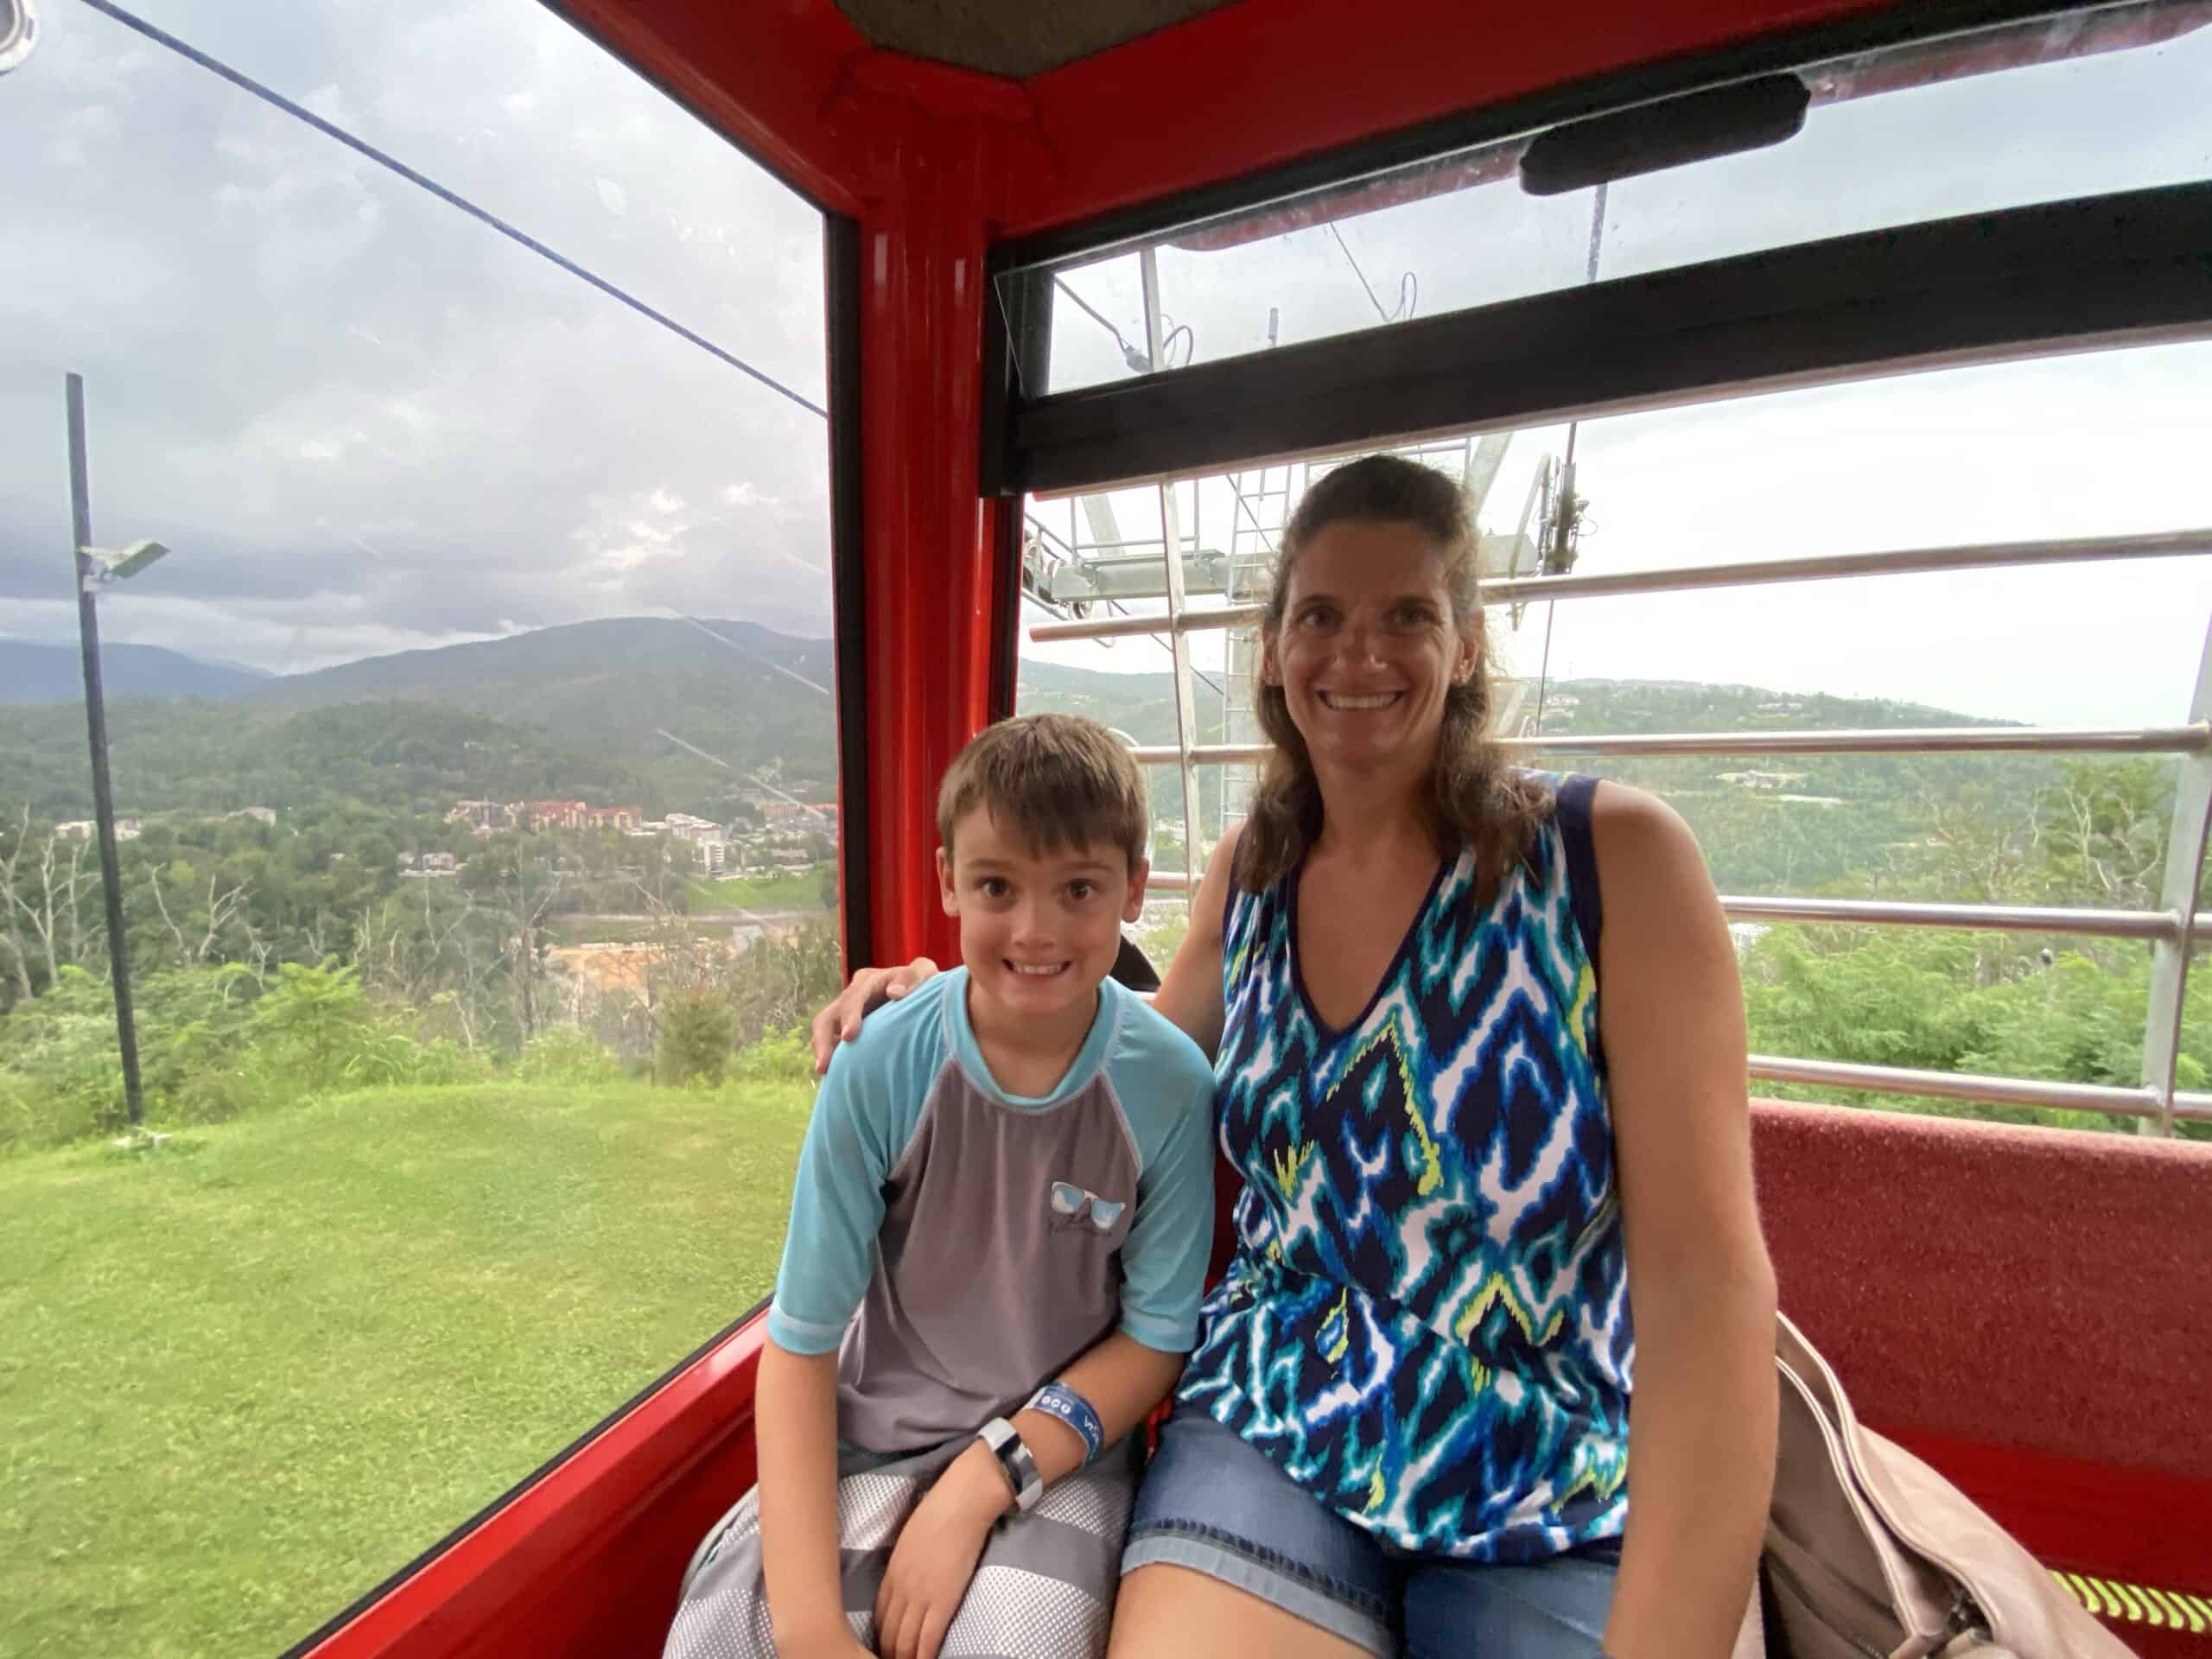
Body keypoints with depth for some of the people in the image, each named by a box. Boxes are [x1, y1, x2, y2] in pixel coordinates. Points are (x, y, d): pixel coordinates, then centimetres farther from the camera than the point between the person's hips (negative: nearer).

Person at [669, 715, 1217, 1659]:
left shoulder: (1169, 1085, -18)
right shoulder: (881, 1067, -19)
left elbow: (1157, 1335, -8)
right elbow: (800, 1341, -11)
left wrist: (982, 1485, -14)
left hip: (1059, 1441, -1)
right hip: (874, 1430, 1)